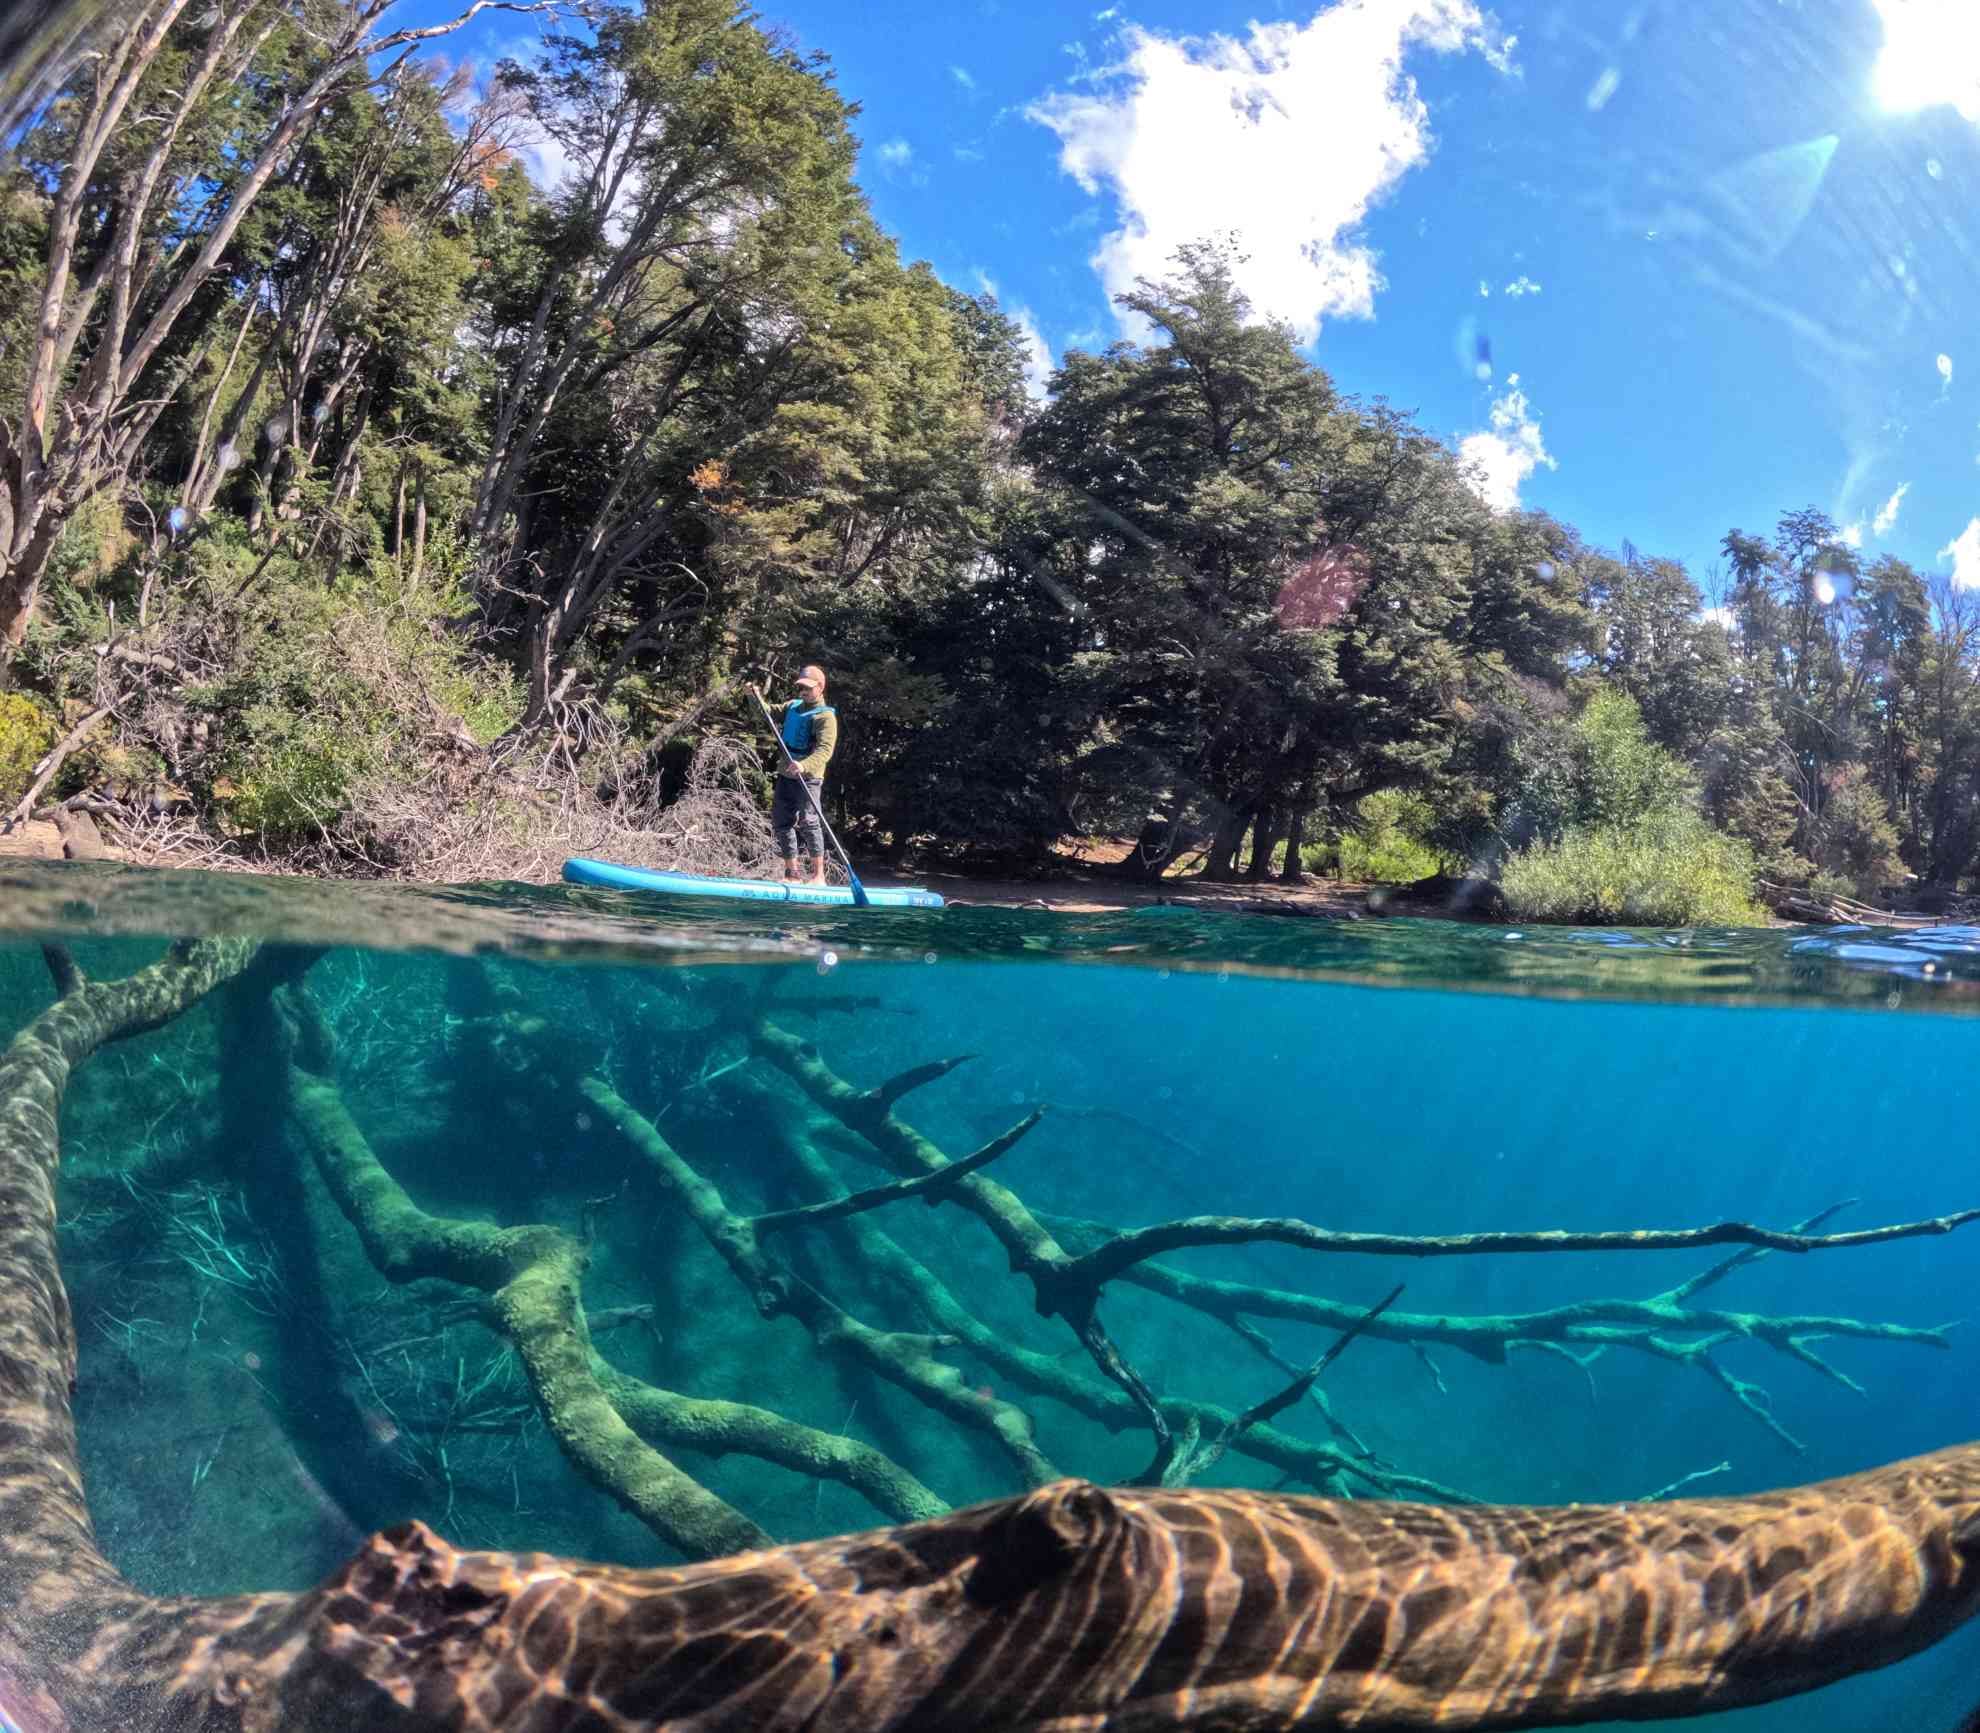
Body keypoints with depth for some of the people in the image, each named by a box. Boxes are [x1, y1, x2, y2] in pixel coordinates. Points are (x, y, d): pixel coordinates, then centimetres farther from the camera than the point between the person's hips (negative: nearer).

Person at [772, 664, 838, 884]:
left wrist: (804, 765, -39)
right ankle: (793, 874, 18)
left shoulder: (825, 716, -10)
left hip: (808, 777, -8)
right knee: (781, 822, 9)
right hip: (785, 775, 8)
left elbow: (825, 750, -23)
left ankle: (819, 876, -9)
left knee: (808, 821, -15)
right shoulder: (793, 706, 14)